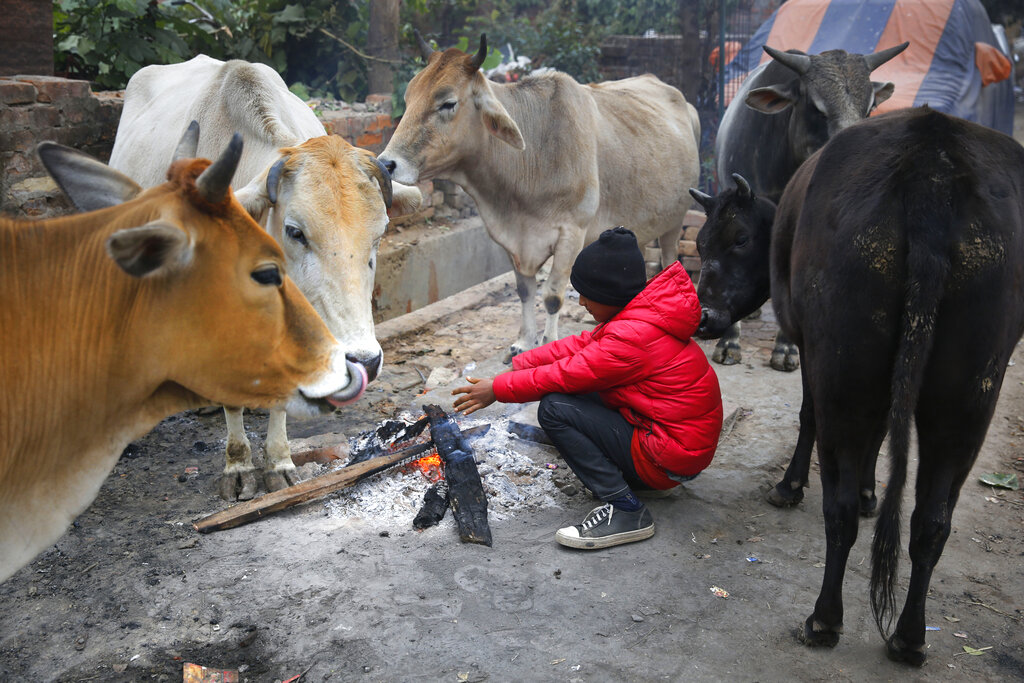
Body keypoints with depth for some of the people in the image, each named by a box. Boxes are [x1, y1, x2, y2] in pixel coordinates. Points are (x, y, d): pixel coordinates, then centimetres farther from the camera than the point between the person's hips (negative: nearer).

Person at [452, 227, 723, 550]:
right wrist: (516, 366, 5)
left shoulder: (634, 336, -25)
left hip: (671, 459, -10)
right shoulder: (641, 312, 5)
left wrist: (497, 390, -6)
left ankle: (625, 510, -14)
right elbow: (581, 345, 10)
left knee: (554, 409, -17)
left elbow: (565, 374, -18)